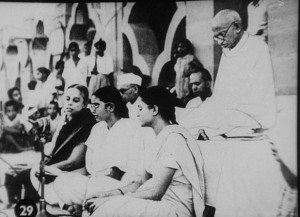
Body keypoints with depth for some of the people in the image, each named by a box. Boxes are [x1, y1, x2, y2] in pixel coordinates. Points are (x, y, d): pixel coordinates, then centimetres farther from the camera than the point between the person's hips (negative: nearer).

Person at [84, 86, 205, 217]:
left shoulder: (174, 138, -13)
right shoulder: (162, 138, 16)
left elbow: (155, 191, -17)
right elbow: (144, 180, 12)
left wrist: (112, 199, -13)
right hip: (160, 204, 8)